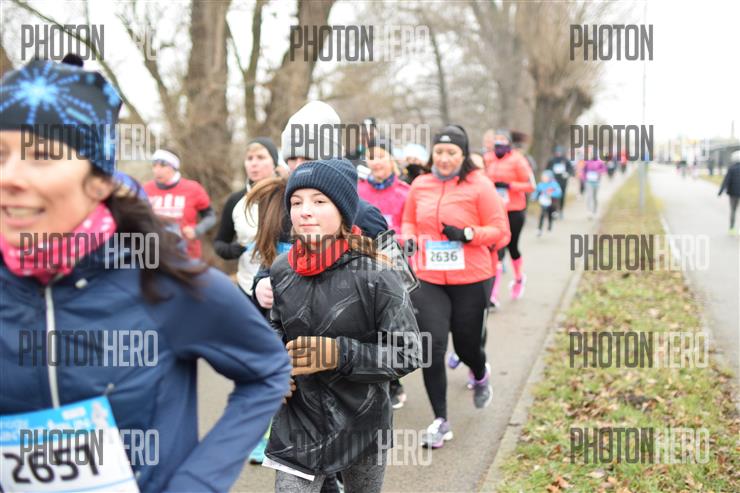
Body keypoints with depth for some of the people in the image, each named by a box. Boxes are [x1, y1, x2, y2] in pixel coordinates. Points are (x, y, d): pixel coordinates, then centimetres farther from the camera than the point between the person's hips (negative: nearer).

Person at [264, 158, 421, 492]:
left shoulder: (375, 274, -17)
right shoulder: (282, 269, -3)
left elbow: (408, 354, -16)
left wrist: (340, 354, -26)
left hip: (362, 425, -2)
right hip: (297, 426, 2)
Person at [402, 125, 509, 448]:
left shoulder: (479, 185, -7)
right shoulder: (420, 185, 4)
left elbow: (499, 230, -5)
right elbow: (409, 220, 19)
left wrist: (467, 234, -20)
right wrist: (409, 238, -2)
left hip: (470, 281, -2)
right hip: (428, 280, 2)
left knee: (467, 346, 11)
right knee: (431, 348, -6)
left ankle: (480, 376, 50)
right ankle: (440, 421, 8)